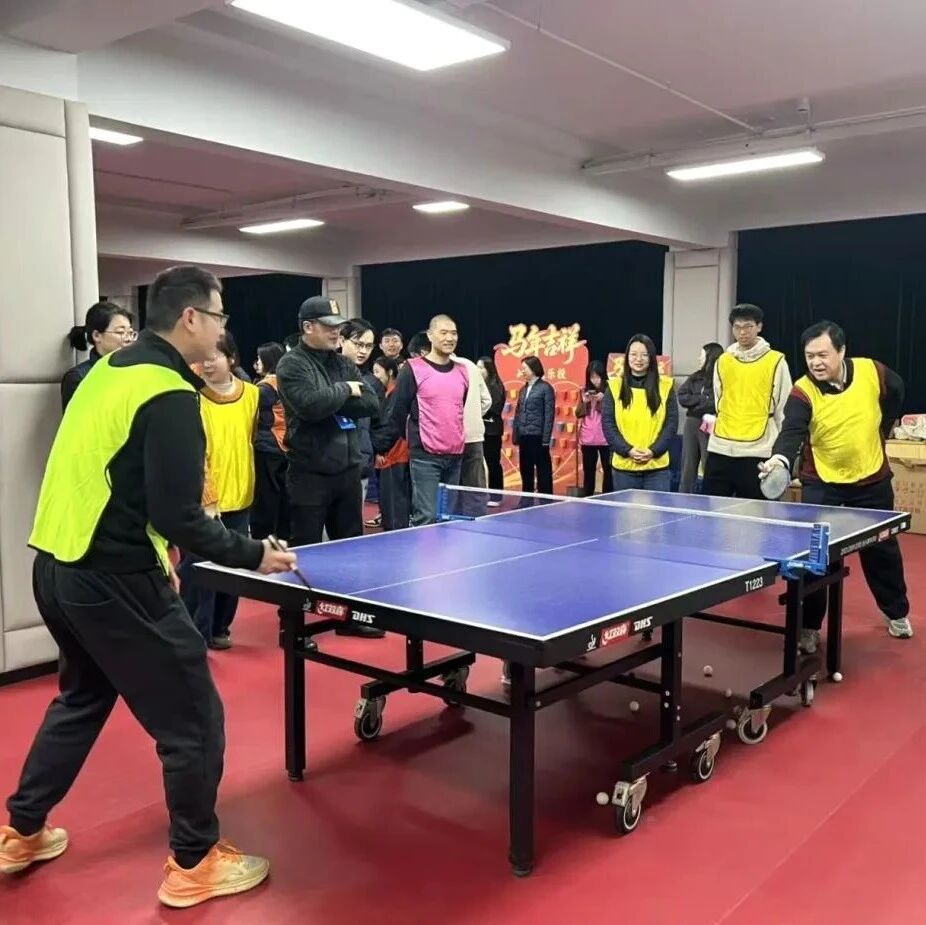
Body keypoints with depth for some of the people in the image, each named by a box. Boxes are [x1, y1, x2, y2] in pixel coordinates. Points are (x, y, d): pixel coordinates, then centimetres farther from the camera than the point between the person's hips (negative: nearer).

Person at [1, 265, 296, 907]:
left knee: (82, 697, 29)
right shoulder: (169, 395, -18)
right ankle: (194, 865, 19)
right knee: (193, 719, 5)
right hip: (110, 580, -9)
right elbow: (177, 515, -22)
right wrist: (251, 555, -10)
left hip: (57, 564, 10)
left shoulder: (108, 370, 10)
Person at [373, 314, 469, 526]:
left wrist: (467, 444, 16)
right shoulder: (413, 369, -6)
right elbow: (397, 414, -6)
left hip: (455, 457, 6)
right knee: (426, 517, -9)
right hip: (425, 457, -6)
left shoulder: (462, 371, 11)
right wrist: (379, 446, -7)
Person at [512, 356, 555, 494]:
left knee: (543, 471, -1)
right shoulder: (523, 389, 15)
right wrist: (515, 436, 10)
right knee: (525, 471, 11)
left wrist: (546, 438, -14)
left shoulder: (545, 388, -4)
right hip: (523, 436, 7)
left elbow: (549, 414, -9)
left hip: (538, 436, -7)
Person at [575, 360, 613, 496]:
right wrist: (584, 401, -10)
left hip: (605, 439, -3)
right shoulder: (585, 391, 8)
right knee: (588, 471, 9)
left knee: (608, 470, -1)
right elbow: (578, 414, 8)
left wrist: (603, 400, -20)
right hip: (587, 439, 3)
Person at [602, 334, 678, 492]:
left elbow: (672, 424, 2)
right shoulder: (614, 387, 4)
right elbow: (608, 424, 0)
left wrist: (654, 451, -11)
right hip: (624, 467, 0)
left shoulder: (666, 386, 4)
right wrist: (627, 450, -12)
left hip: (657, 467, 0)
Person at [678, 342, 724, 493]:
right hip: (691, 424, 6)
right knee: (688, 468, 9)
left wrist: (695, 404, -8)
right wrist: (703, 399, -7)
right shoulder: (695, 378, 12)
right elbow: (682, 398, 3)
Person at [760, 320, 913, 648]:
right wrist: (780, 458, -57)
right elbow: (791, 432, -37)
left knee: (882, 550, 18)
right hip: (821, 482, -2)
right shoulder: (802, 392, -22)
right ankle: (809, 627, 8)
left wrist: (880, 432, 6)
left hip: (872, 479, 3)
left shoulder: (873, 372, -14)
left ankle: (897, 613, 41)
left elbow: (896, 393, 8)